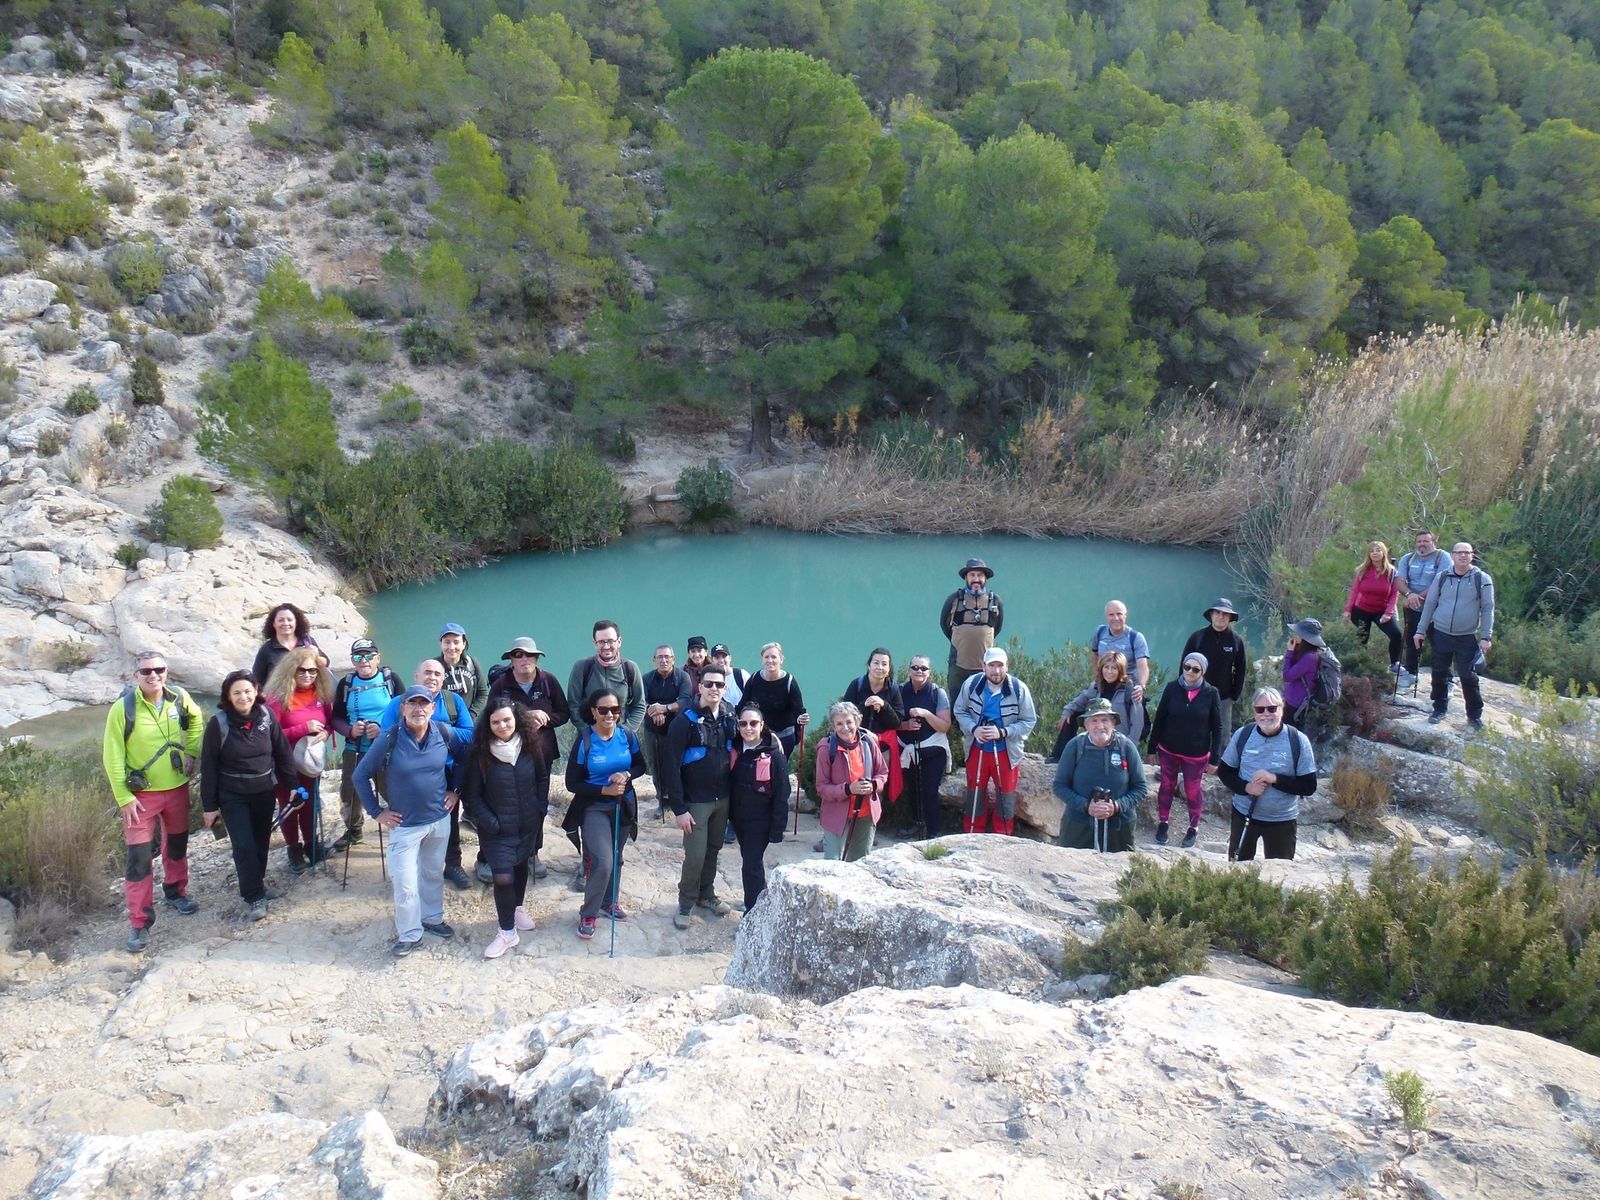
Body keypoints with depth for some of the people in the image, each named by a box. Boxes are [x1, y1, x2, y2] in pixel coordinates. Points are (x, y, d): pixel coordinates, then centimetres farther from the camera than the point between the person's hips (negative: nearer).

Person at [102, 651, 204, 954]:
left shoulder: (179, 699, -7)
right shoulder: (123, 708, -18)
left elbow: (195, 720, 17)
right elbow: (112, 757, -13)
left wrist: (191, 752, 6)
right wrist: (124, 798, -15)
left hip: (177, 788, 4)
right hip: (141, 794, -4)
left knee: (177, 845, 20)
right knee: (139, 856, -4)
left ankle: (175, 892, 43)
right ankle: (139, 923, 6)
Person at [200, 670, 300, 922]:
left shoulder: (266, 716, -5)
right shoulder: (219, 723, -12)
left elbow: (283, 753, 3)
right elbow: (209, 767, -8)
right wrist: (209, 806, -7)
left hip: (264, 792, 3)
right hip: (232, 796, -3)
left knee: (261, 841, 11)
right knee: (244, 845, -7)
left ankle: (256, 884, 32)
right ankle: (254, 896, 5)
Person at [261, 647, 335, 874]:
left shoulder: (322, 694, -4)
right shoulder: (277, 697, -19)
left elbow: (330, 721, 9)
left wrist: (325, 732, -14)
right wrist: (304, 728, -27)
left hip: (311, 760, 4)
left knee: (310, 803, 17)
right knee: (289, 806, 9)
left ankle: (310, 843, 36)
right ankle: (294, 849, 26)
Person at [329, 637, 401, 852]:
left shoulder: (391, 679, -3)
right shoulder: (346, 684, 5)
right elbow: (336, 718, 7)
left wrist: (384, 729, -20)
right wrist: (350, 730, -13)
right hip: (354, 751, 4)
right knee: (350, 794, 14)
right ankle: (353, 831, 38)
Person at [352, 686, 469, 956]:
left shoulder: (445, 733, -10)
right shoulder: (389, 739, -18)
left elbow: (467, 759, 9)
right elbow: (360, 775, -7)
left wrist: (455, 790, 4)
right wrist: (376, 812, -7)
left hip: (440, 819, 3)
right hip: (404, 823, -3)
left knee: (434, 873, 21)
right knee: (406, 883, -3)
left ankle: (432, 918, 41)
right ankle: (409, 935, 16)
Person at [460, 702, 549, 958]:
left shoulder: (531, 746, -6)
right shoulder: (479, 754, -14)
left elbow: (542, 779, 7)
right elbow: (471, 794, -9)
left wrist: (541, 809, 1)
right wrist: (489, 823, -13)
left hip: (528, 824, 3)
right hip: (497, 829, -3)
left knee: (521, 865, 20)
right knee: (502, 877, -11)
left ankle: (516, 907, 46)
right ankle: (507, 932, 4)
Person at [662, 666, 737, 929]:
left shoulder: (729, 717, 2)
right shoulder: (685, 721, -14)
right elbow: (673, 767, -14)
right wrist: (679, 808, -17)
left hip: (722, 799, 5)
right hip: (695, 801, -5)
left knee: (713, 850, 16)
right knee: (695, 855, -2)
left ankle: (706, 894, 34)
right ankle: (685, 904, 16)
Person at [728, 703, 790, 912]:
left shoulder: (774, 756, -16)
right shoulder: (735, 750, -2)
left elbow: (782, 795, -14)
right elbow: (729, 784, 9)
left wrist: (777, 829, -16)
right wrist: (728, 814, 7)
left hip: (760, 822, -6)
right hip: (739, 818, 6)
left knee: (751, 865, -8)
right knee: (751, 860, 20)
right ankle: (760, 901, 39)